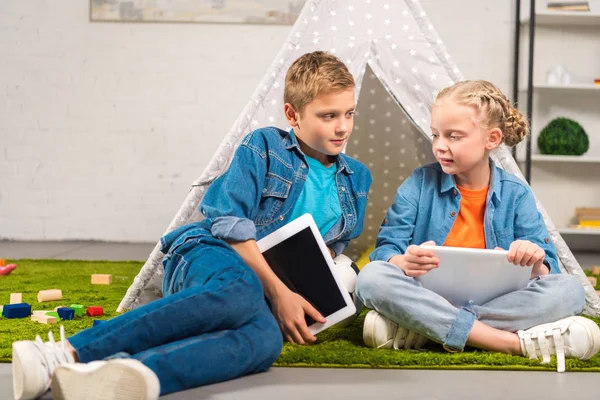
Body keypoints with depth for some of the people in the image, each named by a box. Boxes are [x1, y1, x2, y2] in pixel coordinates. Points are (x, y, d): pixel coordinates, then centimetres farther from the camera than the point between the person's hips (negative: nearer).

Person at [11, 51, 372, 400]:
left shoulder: (356, 180, 19)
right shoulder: (264, 147, 4)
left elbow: (331, 252, 27)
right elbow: (230, 224, -5)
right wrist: (278, 292, -13)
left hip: (264, 291, 3)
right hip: (206, 255, -3)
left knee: (266, 338, -39)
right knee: (242, 291, -44)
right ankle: (66, 352, -48)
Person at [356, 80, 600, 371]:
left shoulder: (516, 194, 4)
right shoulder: (420, 184, 2)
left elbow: (544, 272, -1)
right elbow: (384, 250, -6)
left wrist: (536, 265, -26)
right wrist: (404, 262, -31)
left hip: (495, 302, 1)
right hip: (429, 297, -1)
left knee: (569, 289, -24)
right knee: (372, 277, -30)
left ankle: (422, 328, -30)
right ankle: (517, 342, -32)